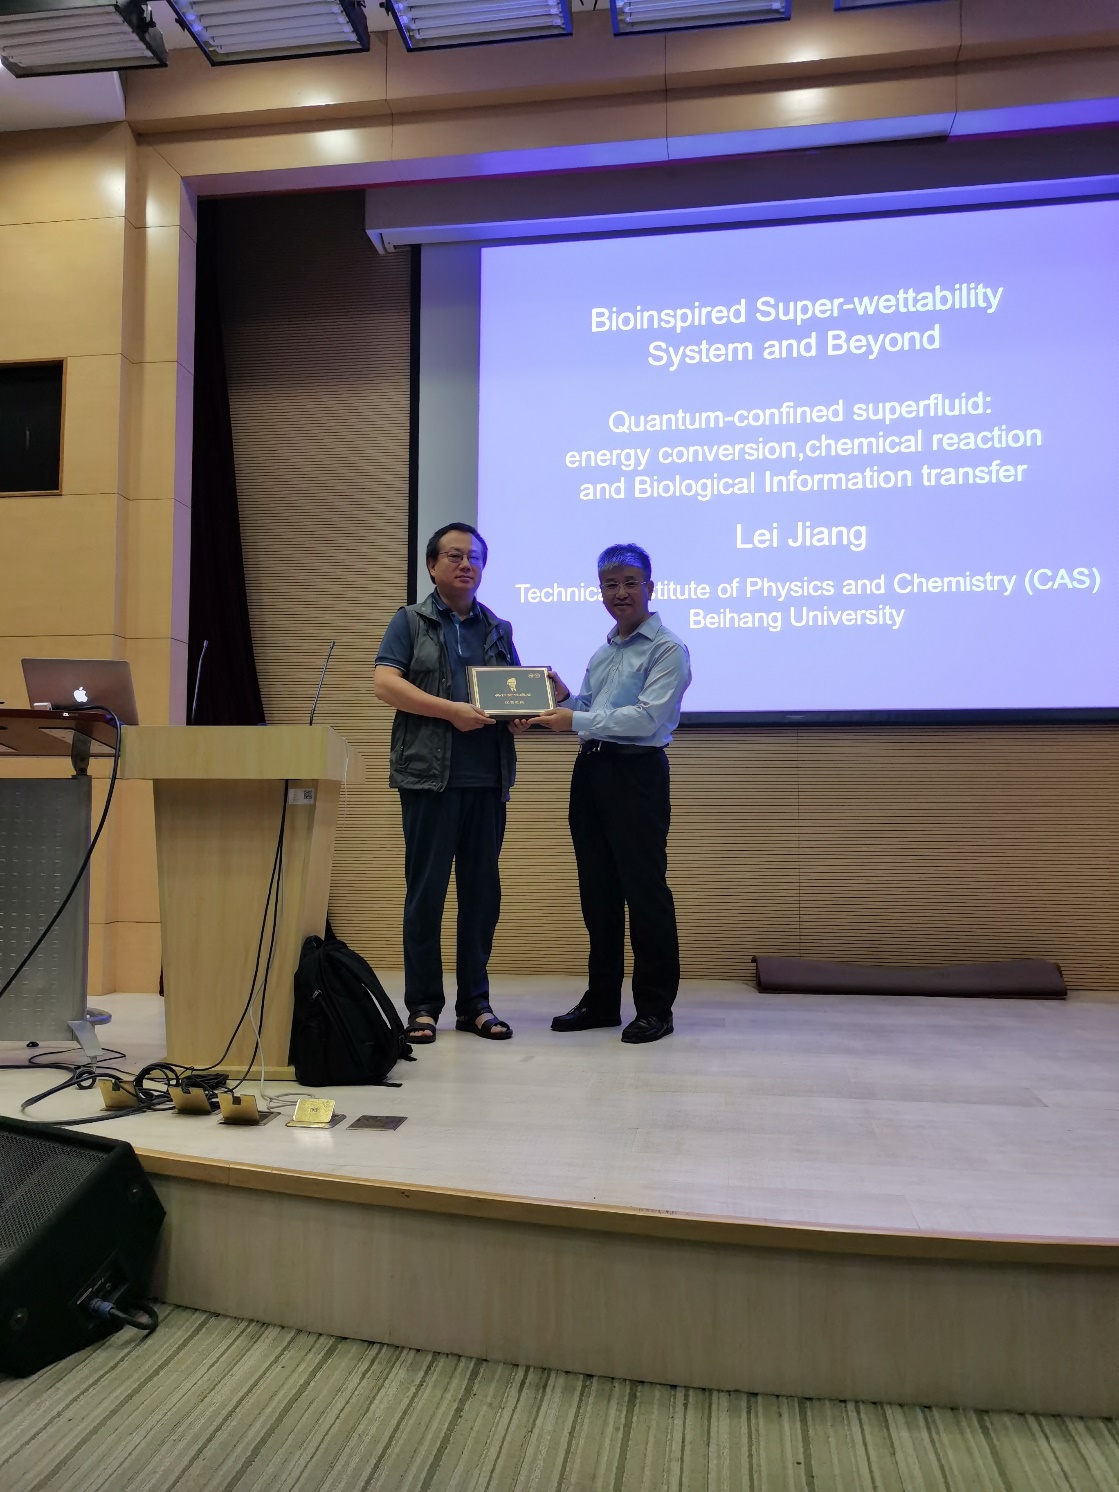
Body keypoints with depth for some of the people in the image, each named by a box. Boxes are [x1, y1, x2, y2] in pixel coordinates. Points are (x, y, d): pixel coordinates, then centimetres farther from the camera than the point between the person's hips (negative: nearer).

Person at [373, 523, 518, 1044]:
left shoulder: (499, 629, 19)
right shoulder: (411, 621, 7)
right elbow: (385, 683, -6)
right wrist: (451, 711, -16)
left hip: (488, 780, 4)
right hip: (429, 776, -4)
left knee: (482, 891, 6)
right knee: (426, 891, 0)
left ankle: (475, 1003, 16)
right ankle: (423, 1006, 9)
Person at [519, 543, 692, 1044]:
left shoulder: (667, 649, -5)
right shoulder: (602, 652, 19)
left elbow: (647, 718, -17)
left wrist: (576, 720, -16)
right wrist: (558, 703, 1)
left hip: (637, 773, -7)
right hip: (590, 771, 8)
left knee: (644, 890, -3)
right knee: (598, 890, 11)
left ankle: (655, 1007, 8)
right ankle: (602, 1000, 22)